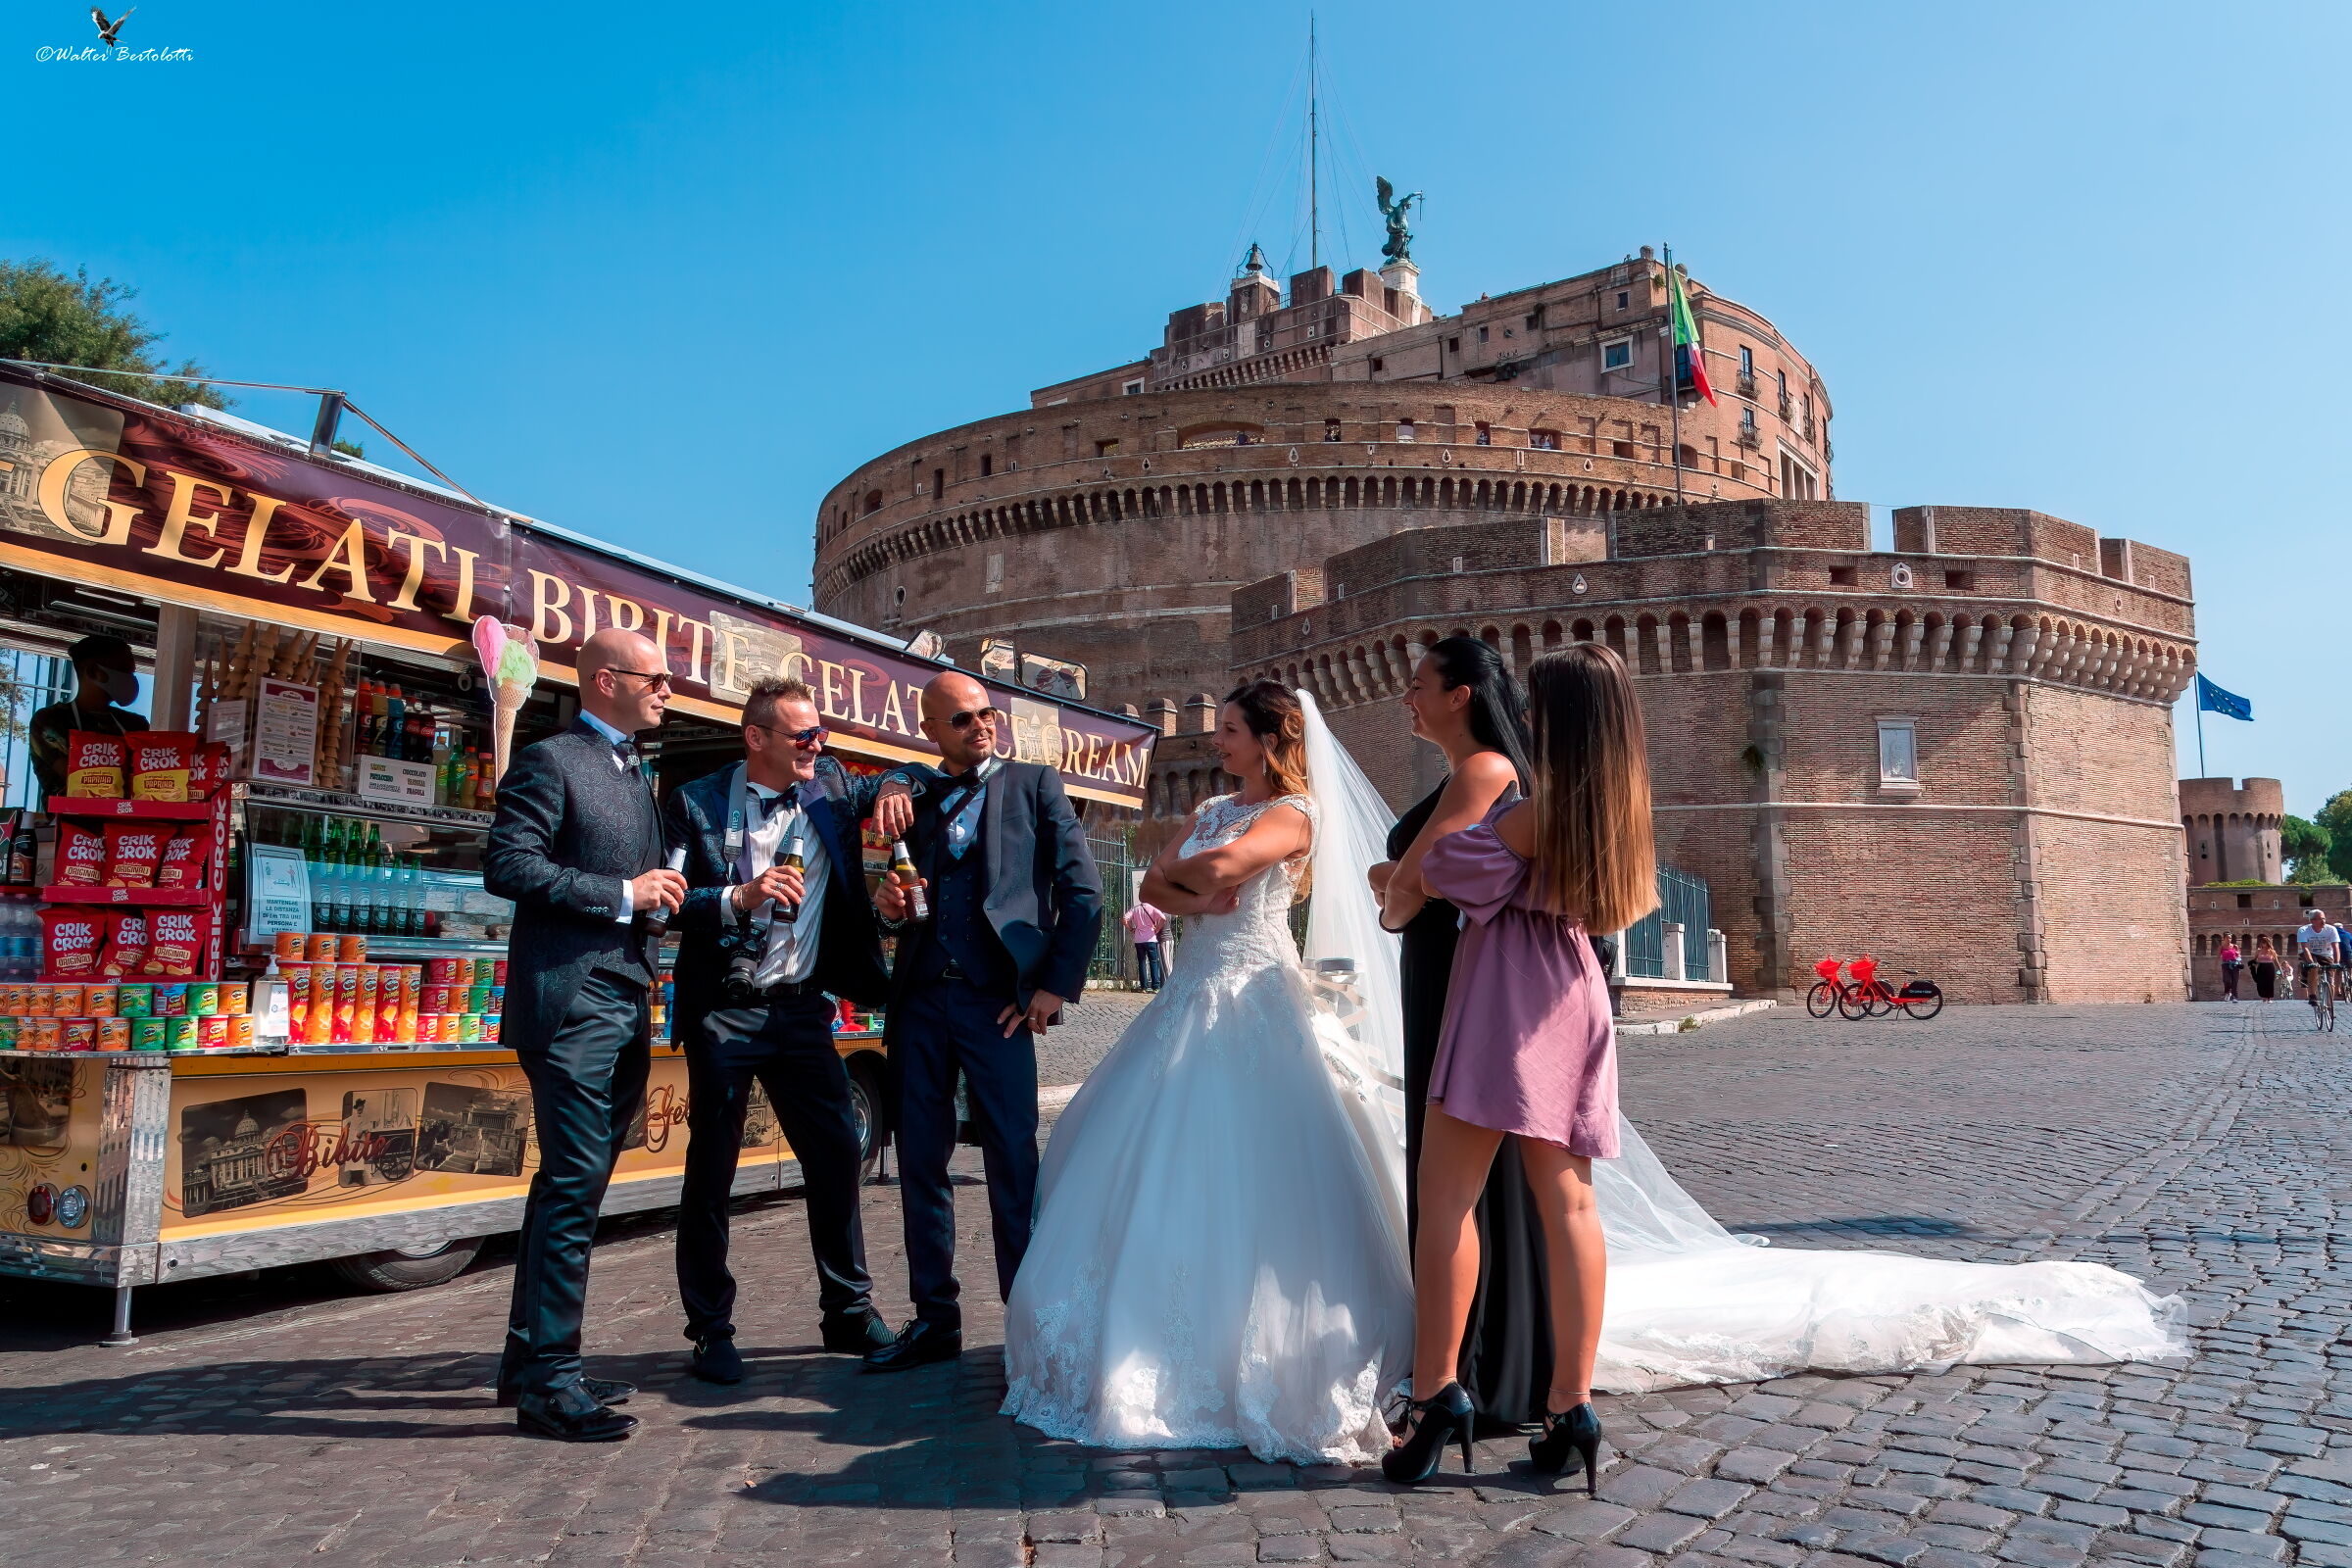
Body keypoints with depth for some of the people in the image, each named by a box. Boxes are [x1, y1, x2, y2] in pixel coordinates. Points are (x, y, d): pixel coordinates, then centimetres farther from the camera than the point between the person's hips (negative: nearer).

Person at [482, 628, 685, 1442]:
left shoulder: (633, 773, 21)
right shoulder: (550, 761, -6)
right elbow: (507, 865, -17)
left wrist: (661, 889, 9)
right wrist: (621, 894, -16)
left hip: (625, 1004, 9)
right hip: (570, 1000, -9)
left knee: (573, 1183, 14)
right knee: (574, 1184, -9)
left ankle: (529, 1360, 25)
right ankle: (548, 1379, -1)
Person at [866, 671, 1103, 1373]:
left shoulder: (1034, 783, 7)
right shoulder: (914, 799, 17)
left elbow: (1084, 892, 0)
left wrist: (1057, 984, -6)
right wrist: (889, 906, -4)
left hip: (996, 999, -4)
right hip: (919, 998, 4)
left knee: (1014, 1164, -3)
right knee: (920, 1162, 9)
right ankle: (935, 1319, 22)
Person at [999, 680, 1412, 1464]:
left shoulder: (1291, 815, -6)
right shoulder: (1210, 810, 17)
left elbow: (1221, 867, -22)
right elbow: (1155, 885, 10)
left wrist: (1181, 868, -2)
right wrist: (1199, 901, -10)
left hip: (1254, 1003, -8)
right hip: (1194, 993, 8)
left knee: (1249, 1172, -7)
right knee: (1161, 1162, 8)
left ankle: (1258, 1348, 4)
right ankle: (1161, 1337, 20)